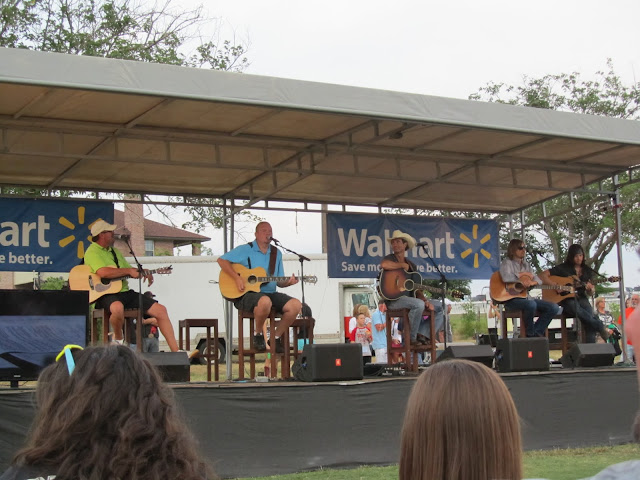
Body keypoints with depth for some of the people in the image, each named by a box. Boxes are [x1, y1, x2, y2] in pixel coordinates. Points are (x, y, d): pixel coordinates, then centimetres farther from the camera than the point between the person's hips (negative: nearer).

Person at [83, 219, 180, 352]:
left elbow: (129, 270, 26)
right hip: (106, 294, -8)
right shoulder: (92, 252, -6)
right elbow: (103, 272, -24)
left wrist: (142, 272, 4)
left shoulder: (114, 251, 23)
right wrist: (128, 271, -17)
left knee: (161, 310, -2)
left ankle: (175, 352, 2)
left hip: (125, 292, 8)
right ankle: (118, 338, -12)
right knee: (118, 308, -44)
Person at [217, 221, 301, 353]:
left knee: (295, 305, -18)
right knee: (265, 301, -40)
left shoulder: (276, 253, 17)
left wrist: (288, 282, -6)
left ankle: (276, 337, 0)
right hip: (247, 294, -6)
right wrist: (237, 278, -17)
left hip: (270, 293, 6)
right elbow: (222, 260, -6)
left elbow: (280, 282, 18)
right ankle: (258, 334, -12)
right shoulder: (245, 250, 1)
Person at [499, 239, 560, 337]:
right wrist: (521, 281, -16)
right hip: (511, 299, -7)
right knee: (531, 305, -38)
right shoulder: (507, 262, -1)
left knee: (554, 308, -10)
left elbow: (539, 280, 12)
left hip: (526, 297, 7)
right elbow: (506, 278, -21)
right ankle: (530, 334, -16)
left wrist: (532, 282, -11)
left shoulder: (526, 265, 20)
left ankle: (537, 332, -4)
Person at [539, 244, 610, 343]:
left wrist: (590, 289, -9)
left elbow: (590, 293, 16)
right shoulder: (563, 268, 3)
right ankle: (602, 329, -26)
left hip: (581, 298, 3)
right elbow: (543, 275, -3)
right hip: (567, 299, -3)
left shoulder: (587, 271, 14)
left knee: (590, 315, -30)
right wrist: (555, 286, -16)